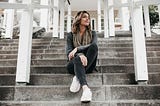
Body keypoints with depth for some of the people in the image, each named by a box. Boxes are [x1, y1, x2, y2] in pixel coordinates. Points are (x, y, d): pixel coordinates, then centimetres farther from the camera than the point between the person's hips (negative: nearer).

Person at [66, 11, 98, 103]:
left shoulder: (92, 33, 13)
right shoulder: (71, 35, 9)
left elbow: (94, 45, -9)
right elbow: (69, 52, -5)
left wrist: (77, 49, -23)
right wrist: (80, 55, -29)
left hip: (89, 65, 1)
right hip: (74, 64, -1)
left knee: (94, 46, -27)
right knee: (78, 59, -36)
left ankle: (77, 78, -32)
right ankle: (85, 88, -54)